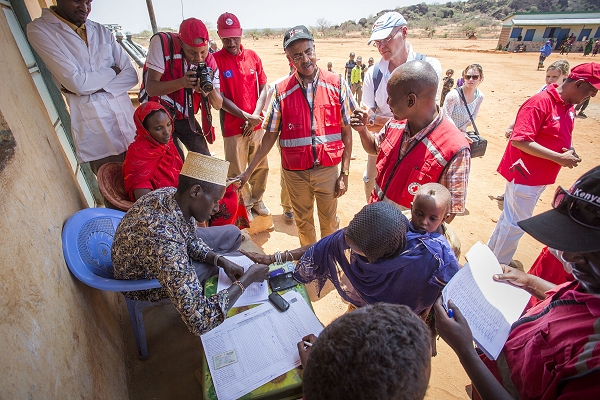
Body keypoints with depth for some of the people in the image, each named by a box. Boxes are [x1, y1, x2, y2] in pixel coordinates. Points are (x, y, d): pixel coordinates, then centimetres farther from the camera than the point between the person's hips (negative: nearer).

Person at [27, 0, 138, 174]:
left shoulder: (101, 31, 13)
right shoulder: (39, 29, 0)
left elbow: (131, 75, 3)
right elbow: (77, 82, -11)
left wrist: (96, 87, -9)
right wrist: (113, 71, 2)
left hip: (128, 119, 4)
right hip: (96, 132, -4)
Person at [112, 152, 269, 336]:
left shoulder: (171, 194, -22)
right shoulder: (164, 238, -46)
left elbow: (191, 241, -2)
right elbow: (199, 321, -45)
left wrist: (222, 261, -17)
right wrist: (247, 279, -34)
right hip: (146, 282, -6)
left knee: (232, 233, 8)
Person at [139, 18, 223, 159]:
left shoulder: (209, 61, -9)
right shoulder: (162, 43, -20)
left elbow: (218, 105, -12)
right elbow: (150, 87, -25)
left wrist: (211, 90, -34)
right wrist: (181, 82, -41)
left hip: (186, 116, 4)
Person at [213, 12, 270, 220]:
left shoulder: (252, 56, 6)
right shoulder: (215, 60, -5)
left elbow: (263, 89, 6)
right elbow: (219, 97, -8)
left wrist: (255, 116, -8)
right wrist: (245, 116, -14)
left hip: (256, 124, 4)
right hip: (233, 127, -3)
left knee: (261, 166, 11)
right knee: (237, 171, 5)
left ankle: (257, 200, 33)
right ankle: (244, 205, 26)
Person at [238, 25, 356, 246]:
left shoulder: (337, 85, -4)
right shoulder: (281, 91, -3)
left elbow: (346, 131, -2)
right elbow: (270, 136, 0)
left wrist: (345, 173, -5)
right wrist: (248, 171, -3)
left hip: (328, 169, 0)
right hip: (295, 172, 1)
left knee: (329, 223, 14)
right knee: (303, 222, 18)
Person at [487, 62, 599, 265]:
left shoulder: (569, 107, 10)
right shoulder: (540, 102, -18)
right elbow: (519, 140, -25)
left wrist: (569, 152, 1)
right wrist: (559, 158, -21)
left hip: (541, 177, 9)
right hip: (525, 176, -9)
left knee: (510, 219, 18)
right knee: (515, 225, 0)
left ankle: (491, 255, 34)